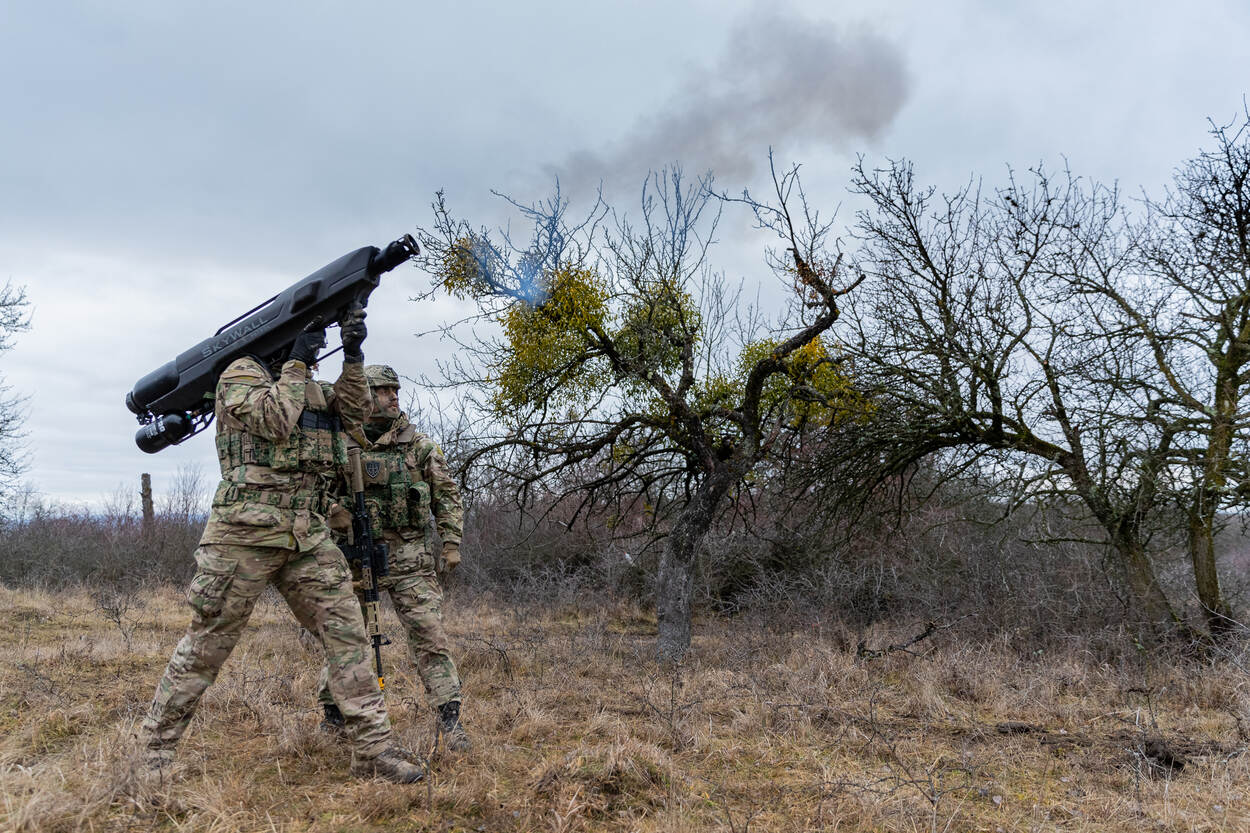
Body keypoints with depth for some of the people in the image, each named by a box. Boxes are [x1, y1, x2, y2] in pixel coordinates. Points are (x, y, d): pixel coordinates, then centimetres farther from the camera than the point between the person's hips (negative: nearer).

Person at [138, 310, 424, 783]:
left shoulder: (310, 388, 23)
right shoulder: (242, 373, 0)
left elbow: (354, 413, 9)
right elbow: (272, 418, -16)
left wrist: (353, 356, 0)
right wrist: (297, 363, -8)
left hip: (308, 536, 7)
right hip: (247, 531, -7)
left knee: (347, 633, -2)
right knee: (207, 644, 1)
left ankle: (373, 749, 0)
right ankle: (154, 749, 17)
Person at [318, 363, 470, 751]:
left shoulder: (418, 444, 4)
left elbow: (447, 495, 8)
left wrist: (452, 544, 1)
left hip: (409, 558, -1)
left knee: (429, 635, -8)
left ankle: (450, 720, -5)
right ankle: (332, 717, 25)